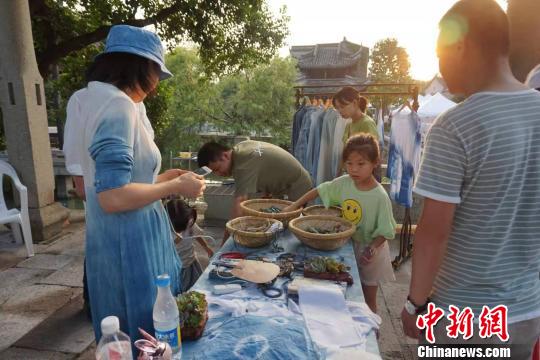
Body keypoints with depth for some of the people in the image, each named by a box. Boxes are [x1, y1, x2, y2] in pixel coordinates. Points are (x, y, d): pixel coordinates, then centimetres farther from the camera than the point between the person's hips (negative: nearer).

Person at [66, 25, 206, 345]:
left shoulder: (100, 99, 9)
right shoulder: (118, 105, -20)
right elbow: (113, 197, -26)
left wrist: (160, 180, 15)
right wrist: (176, 186, -15)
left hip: (129, 239, 9)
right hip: (129, 244, -9)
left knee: (135, 330, 25)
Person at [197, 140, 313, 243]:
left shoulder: (244, 163, -34)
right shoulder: (239, 148, -5)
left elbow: (239, 205, -41)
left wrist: (224, 245, -42)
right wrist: (265, 192, 0)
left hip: (297, 189, -9)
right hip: (282, 186, 9)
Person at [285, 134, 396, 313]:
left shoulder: (380, 196, -24)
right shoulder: (343, 183, -12)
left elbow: (385, 231, -19)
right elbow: (319, 190, 1)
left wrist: (372, 248, -35)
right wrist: (295, 205, -2)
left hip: (369, 251, -4)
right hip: (348, 245, 4)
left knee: (368, 299, 14)